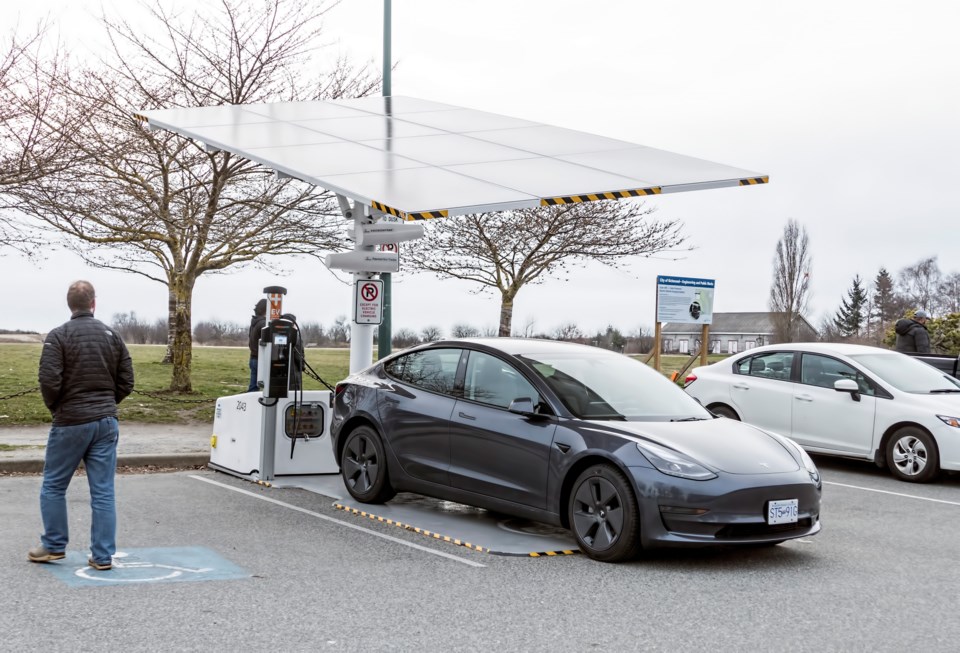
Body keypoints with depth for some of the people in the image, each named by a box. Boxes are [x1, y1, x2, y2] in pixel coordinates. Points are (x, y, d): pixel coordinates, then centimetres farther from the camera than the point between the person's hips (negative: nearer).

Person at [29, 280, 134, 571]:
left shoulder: (59, 335, -8)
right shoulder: (112, 335, 6)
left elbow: (49, 381, -15)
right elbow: (126, 382, 7)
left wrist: (55, 408, 4)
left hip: (71, 422, -4)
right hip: (107, 422, 4)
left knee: (53, 486, 13)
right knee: (103, 492, 5)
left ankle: (54, 546, 21)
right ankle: (103, 556, 7)